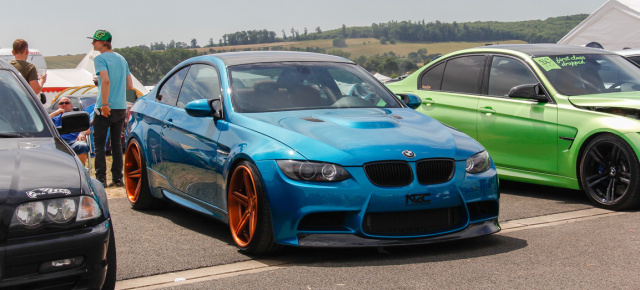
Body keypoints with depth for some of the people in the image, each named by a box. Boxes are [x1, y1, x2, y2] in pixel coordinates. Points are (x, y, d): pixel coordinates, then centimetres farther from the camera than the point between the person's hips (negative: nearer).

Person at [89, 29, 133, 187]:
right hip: (121, 108, 7)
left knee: (99, 144, 0)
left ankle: (101, 179, -3)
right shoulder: (122, 59, 14)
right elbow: (130, 85, 14)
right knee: (116, 143, 13)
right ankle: (117, 178, 12)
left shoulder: (100, 59, -8)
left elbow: (106, 81, -23)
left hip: (105, 109, -7)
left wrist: (104, 104, -22)